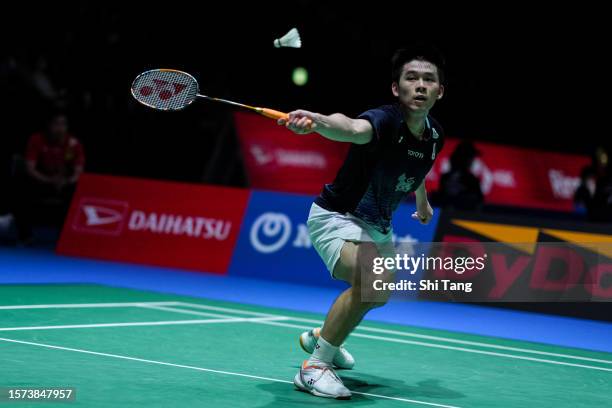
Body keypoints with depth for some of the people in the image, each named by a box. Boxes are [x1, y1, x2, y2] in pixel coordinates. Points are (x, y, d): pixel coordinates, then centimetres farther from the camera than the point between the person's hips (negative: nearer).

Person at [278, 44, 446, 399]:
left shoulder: (435, 136, -6)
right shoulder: (385, 120, -30)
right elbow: (353, 129, -55)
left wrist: (423, 204, 35)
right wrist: (318, 121, -77)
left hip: (377, 224, 9)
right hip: (337, 217, -9)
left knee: (384, 291, 30)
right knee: (372, 284, -35)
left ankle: (321, 336, 56)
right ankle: (315, 366, -20)